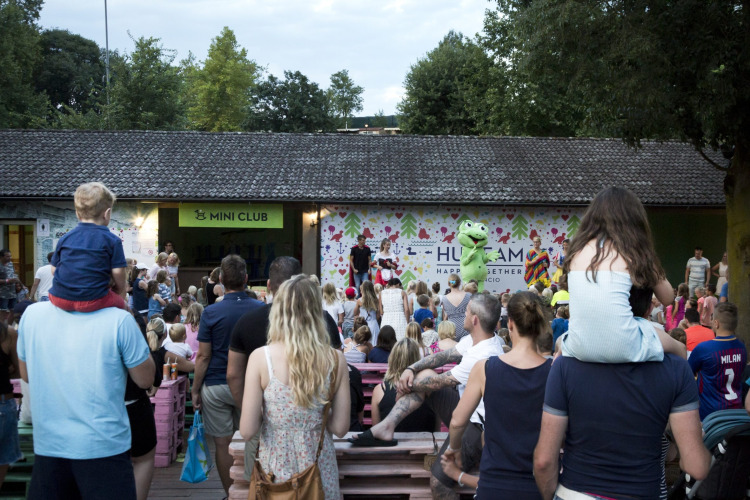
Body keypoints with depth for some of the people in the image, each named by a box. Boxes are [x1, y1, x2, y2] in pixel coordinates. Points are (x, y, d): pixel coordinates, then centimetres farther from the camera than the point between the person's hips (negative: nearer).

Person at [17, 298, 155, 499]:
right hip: (105, 447, -4)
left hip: (47, 445, 4)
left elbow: (26, 375, 12)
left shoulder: (32, 314, -3)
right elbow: (145, 380, -2)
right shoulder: (119, 321, -15)